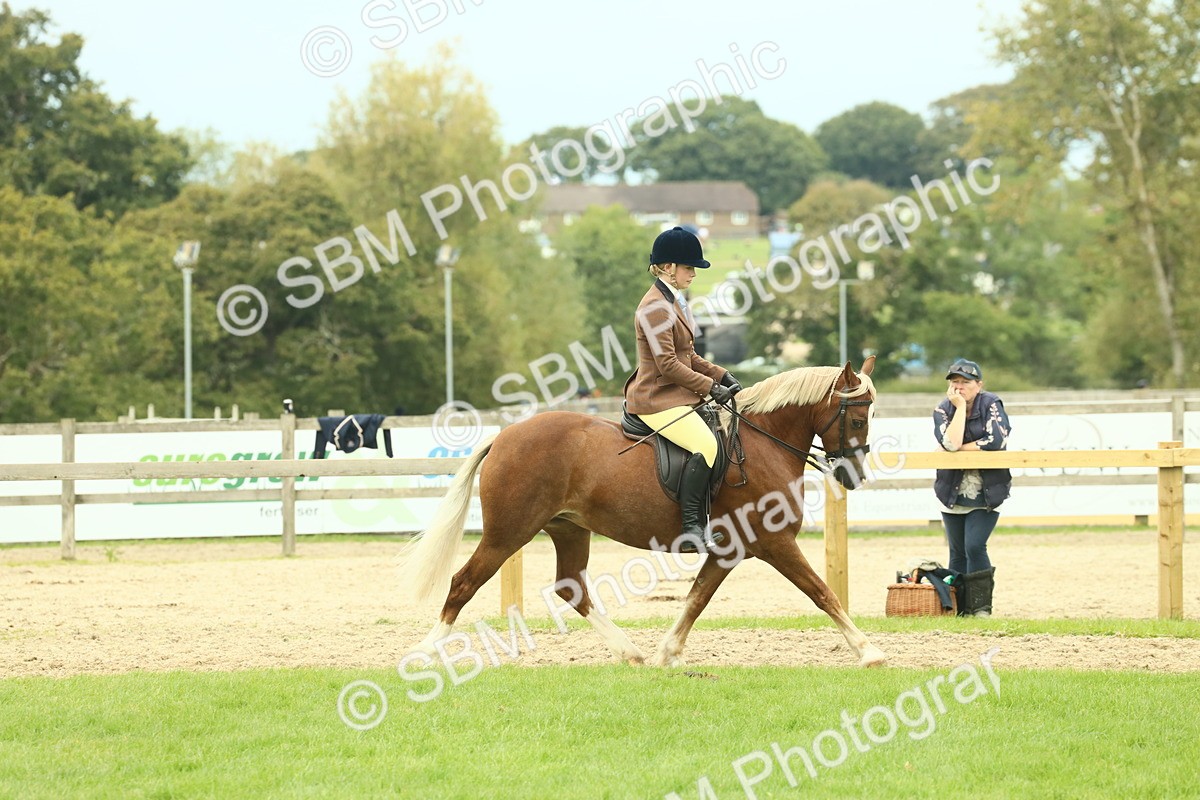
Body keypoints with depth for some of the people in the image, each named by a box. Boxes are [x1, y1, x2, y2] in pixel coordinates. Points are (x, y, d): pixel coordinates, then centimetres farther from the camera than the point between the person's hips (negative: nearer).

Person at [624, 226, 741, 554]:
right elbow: (668, 364, -20)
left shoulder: (673, 302, 17)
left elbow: (688, 357, 24)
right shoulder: (655, 308, -15)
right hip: (657, 400, -11)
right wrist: (711, 386, -15)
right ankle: (692, 527, -28)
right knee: (706, 445, -28)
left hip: (675, 396, 11)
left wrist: (722, 376, 10)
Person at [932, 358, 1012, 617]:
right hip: (953, 494, 3)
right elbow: (950, 442, -20)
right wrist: (960, 407, -17)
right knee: (958, 553, 7)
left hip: (986, 495, -3)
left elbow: (996, 440, -22)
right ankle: (960, 607, 15)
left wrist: (960, 448, -16)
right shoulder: (943, 410, -2)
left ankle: (981, 606, -6)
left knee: (975, 547, -15)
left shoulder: (991, 405, -6)